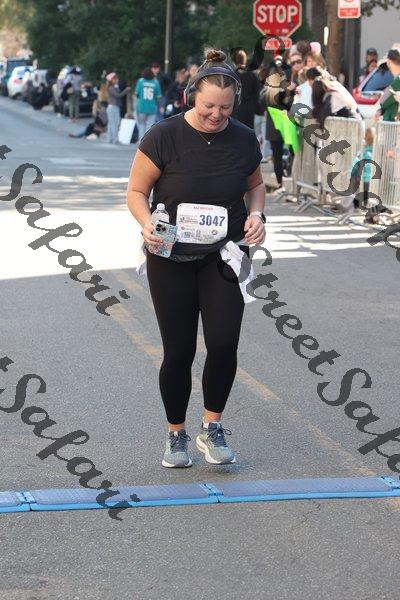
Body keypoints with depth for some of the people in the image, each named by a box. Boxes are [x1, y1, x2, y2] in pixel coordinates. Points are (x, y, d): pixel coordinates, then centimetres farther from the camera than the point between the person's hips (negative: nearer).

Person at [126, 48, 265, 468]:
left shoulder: (244, 140, -1)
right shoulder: (164, 137, -11)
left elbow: (255, 185, 17)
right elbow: (136, 191, -4)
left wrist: (256, 214, -2)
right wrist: (148, 224, -22)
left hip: (224, 258, 2)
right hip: (171, 260, -2)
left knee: (224, 343, -11)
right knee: (179, 350, 2)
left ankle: (212, 429, 10)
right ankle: (176, 435, 23)